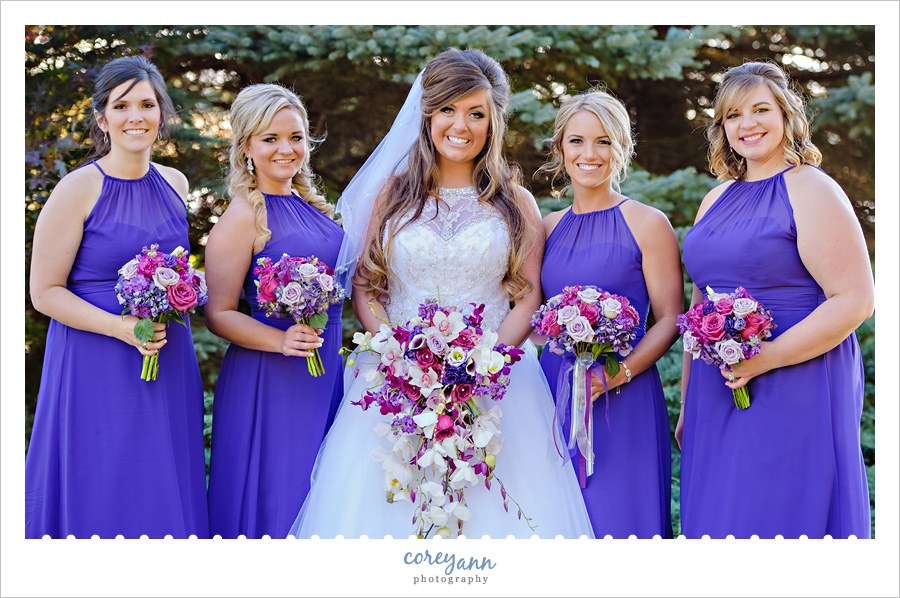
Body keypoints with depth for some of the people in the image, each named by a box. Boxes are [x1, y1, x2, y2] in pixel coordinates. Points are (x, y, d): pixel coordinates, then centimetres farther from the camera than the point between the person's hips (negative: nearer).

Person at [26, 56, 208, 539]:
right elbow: (44, 292, -10)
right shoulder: (79, 190, -10)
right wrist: (120, 327, -21)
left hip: (168, 365, 5)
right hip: (96, 369, -5)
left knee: (164, 497, 10)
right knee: (102, 502, 1)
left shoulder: (175, 184, 7)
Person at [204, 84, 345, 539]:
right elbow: (219, 314, -12)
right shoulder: (243, 217, -11)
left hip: (326, 375, 7)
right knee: (274, 502, -1)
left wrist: (323, 343, 12)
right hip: (269, 379, -7)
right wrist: (281, 341, -25)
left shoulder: (309, 205, 10)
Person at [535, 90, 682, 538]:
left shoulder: (647, 224, -1)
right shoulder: (548, 228, 13)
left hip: (622, 403, -4)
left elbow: (669, 320, -4)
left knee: (617, 519, -4)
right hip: (554, 396, 4)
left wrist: (616, 375, -17)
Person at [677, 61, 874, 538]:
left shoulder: (810, 191, -8)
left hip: (794, 395, -7)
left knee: (779, 520, -3)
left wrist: (769, 357, -20)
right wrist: (687, 404, 17)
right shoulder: (716, 200, 14)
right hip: (717, 397, 7)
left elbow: (855, 300, -15)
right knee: (717, 521, 9)